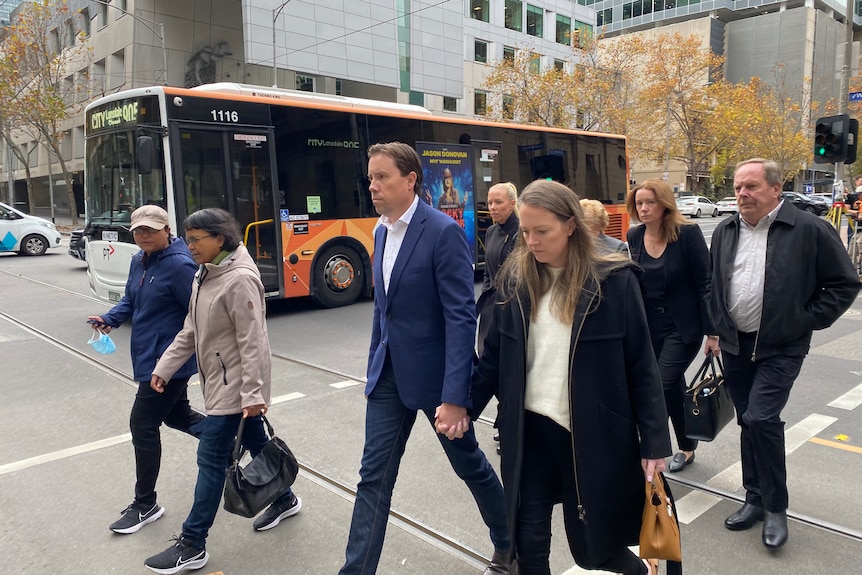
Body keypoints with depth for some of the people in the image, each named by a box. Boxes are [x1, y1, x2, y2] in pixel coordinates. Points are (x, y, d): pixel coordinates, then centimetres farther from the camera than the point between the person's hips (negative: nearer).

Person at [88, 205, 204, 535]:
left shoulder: (179, 265, -20)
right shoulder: (138, 262, 8)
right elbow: (130, 301, 19)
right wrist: (109, 319, -1)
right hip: (150, 358, 9)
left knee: (143, 425, -2)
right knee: (177, 415, 21)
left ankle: (145, 505, 14)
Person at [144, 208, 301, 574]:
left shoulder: (239, 279, -21)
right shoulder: (203, 275, 8)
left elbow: (252, 341, -23)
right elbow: (190, 331, 14)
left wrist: (253, 392, -23)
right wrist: (164, 368, 11)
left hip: (236, 384, -9)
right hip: (219, 380, 9)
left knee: (211, 458, -2)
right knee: (255, 443, 20)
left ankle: (193, 545, 9)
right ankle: (283, 499, 39)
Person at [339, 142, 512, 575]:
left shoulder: (443, 232, -17)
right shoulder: (381, 231, 7)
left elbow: (462, 317, -21)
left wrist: (454, 397, -25)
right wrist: (374, 371, 17)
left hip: (435, 373, -6)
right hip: (390, 375, 6)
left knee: (470, 466, 14)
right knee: (374, 477, 7)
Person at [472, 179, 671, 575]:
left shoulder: (613, 280, -10)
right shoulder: (515, 279, -1)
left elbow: (641, 365, -6)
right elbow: (495, 356, 6)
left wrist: (654, 440, -6)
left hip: (592, 434, -3)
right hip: (529, 431, 3)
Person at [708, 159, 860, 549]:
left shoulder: (809, 230, -9)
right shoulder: (725, 232, 7)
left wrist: (805, 322, -7)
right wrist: (716, 330, 14)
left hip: (781, 348, -5)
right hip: (734, 345, 5)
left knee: (761, 419, -13)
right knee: (748, 423, 13)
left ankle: (775, 507, 8)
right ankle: (756, 499, 27)